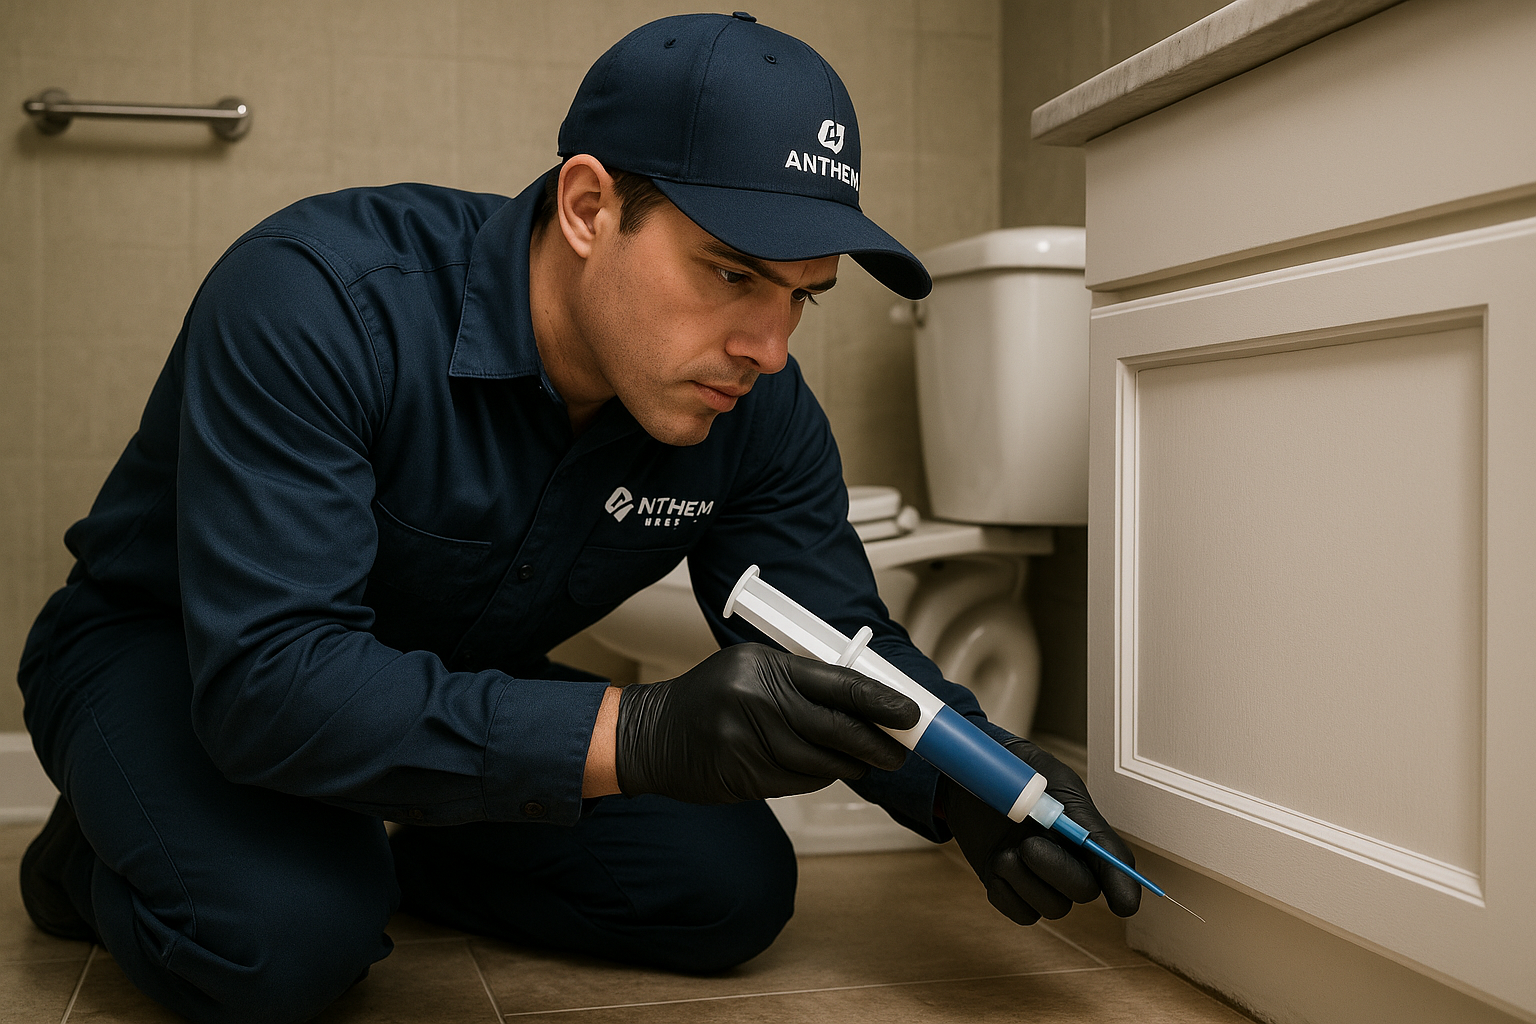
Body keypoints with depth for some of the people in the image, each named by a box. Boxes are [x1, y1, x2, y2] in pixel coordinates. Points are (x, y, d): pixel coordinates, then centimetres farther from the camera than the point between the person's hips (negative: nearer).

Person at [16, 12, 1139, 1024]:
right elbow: (269, 679, -41)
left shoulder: (758, 411, -15)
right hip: (168, 656, -5)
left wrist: (968, 782, -31)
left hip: (454, 683, 6)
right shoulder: (318, 300, -34)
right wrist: (637, 735, -51)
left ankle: (414, 853, 14)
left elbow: (846, 647, -8)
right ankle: (101, 849, 1)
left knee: (733, 890, -9)